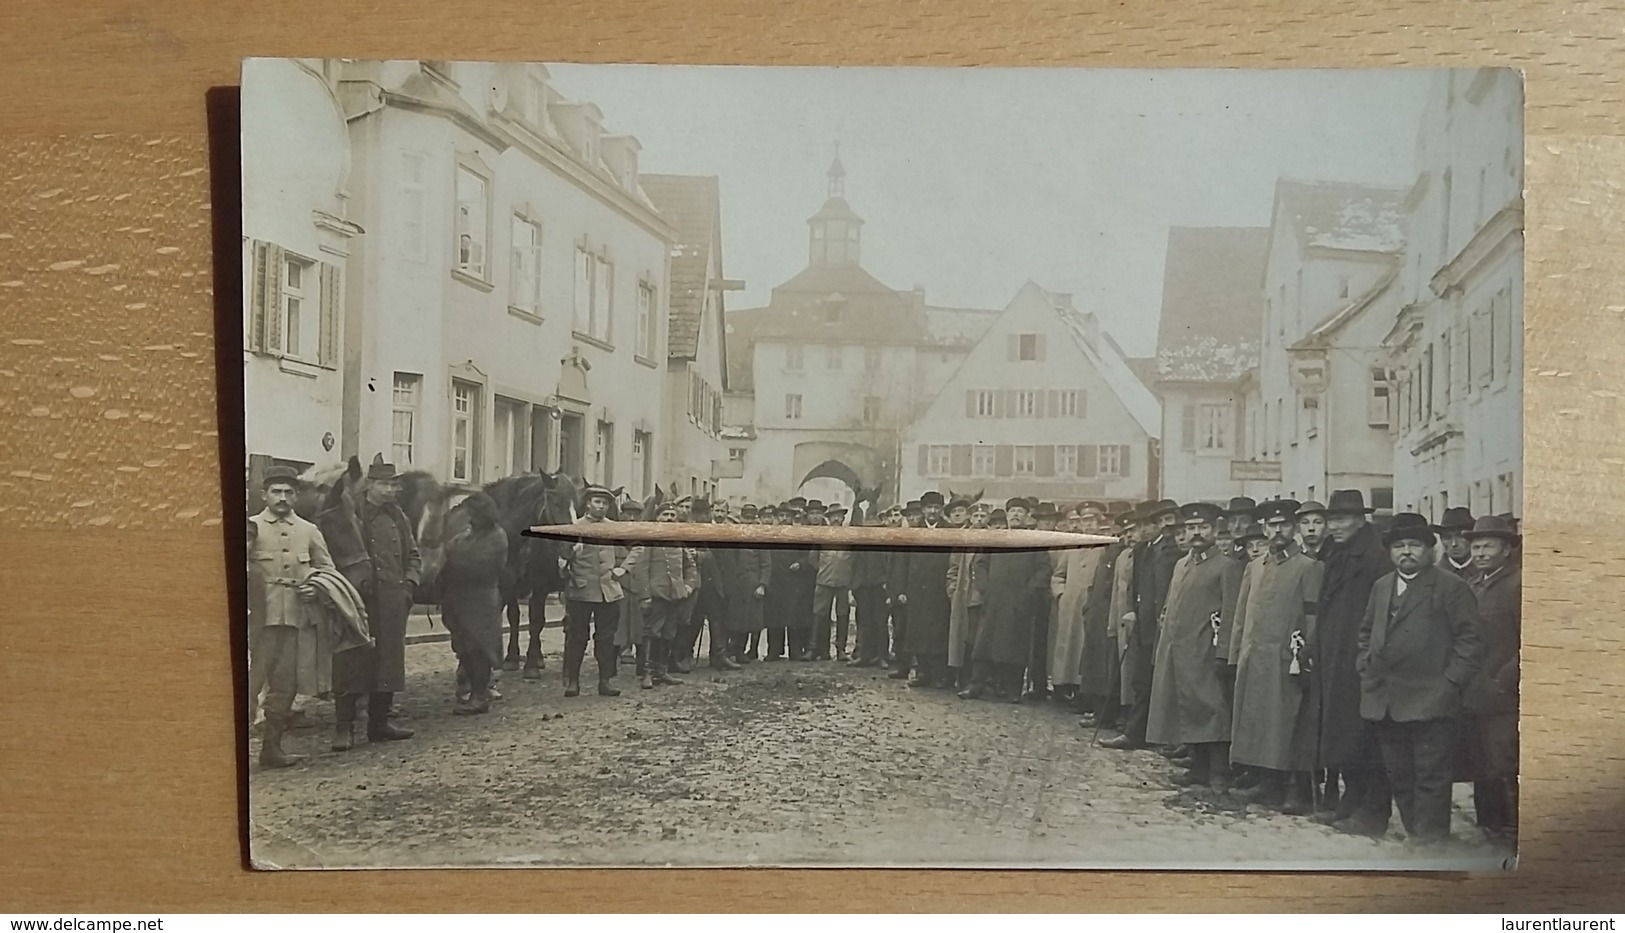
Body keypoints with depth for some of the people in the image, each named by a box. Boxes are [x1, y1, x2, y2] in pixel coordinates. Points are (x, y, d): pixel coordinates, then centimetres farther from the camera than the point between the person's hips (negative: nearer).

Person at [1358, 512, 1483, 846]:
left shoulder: (1451, 587, -3)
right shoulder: (1381, 587, 17)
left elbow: (1469, 640, -6)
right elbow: (1366, 632, 24)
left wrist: (1450, 683, -12)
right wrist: (1365, 666, 11)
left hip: (1429, 702, -6)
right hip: (1384, 702, 6)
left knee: (1430, 778, -4)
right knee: (1399, 778, 12)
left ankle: (1429, 839, 2)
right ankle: (1412, 835, 21)